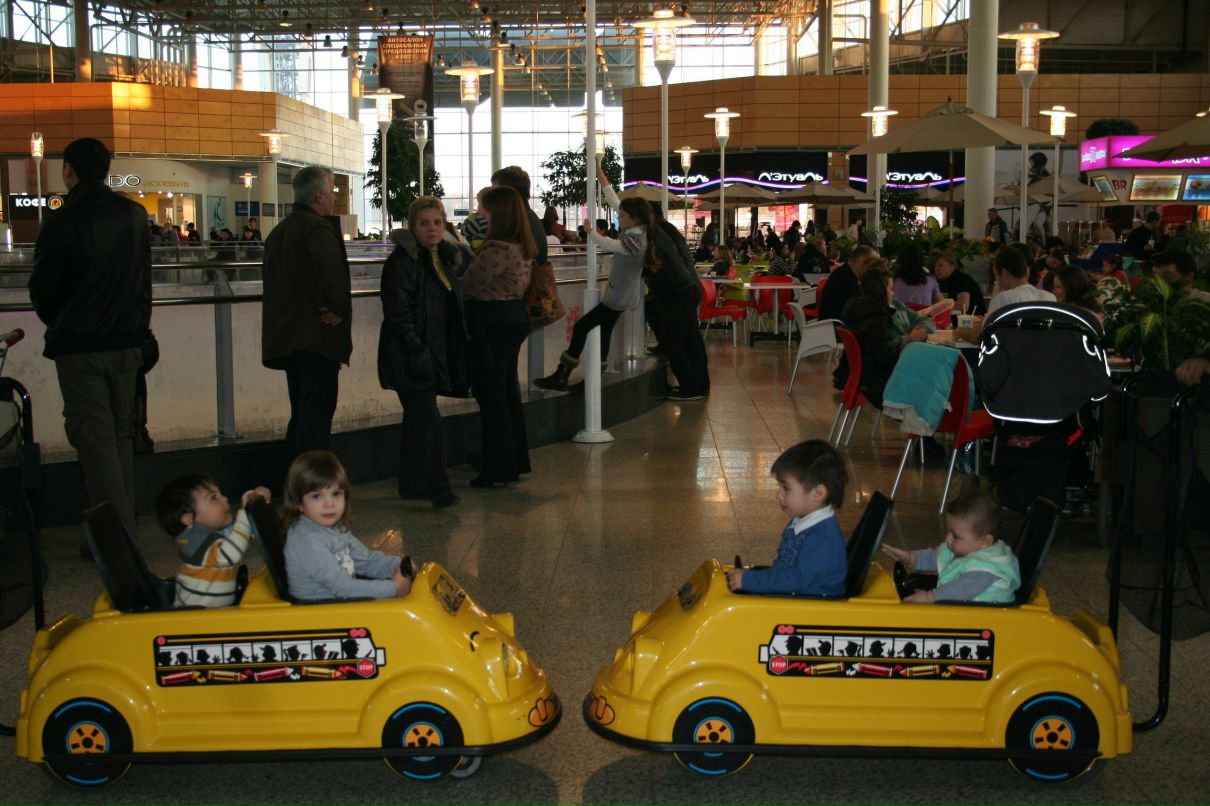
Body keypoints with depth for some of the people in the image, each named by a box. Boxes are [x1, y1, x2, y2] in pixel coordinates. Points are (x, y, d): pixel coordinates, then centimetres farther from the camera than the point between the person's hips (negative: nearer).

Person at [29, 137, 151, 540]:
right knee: (119, 432, 15)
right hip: (127, 340, 6)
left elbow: (42, 288, -5)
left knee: (94, 436, -2)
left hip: (79, 345, -6)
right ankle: (125, 525, 20)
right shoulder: (134, 215, 4)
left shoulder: (62, 223, -14)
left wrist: (55, 322, 13)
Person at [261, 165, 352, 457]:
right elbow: (335, 274, -28)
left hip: (287, 335, 9)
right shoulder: (318, 228, -13)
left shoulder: (279, 230, 17)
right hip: (317, 337, -9)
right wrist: (339, 310, -13)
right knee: (317, 414, -7)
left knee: (301, 414, 17)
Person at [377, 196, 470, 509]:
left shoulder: (446, 256, 10)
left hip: (434, 351, 8)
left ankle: (412, 485, 24)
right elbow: (397, 313, -19)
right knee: (428, 419, -10)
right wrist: (418, 351, -23)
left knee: (417, 419, 15)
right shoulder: (402, 260, -14)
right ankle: (436, 487, -4)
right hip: (410, 355, -8)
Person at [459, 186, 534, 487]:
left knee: (491, 396, -1)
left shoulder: (497, 249, -21)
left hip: (492, 322, -9)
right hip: (515, 318, 9)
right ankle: (516, 460, 26)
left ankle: (497, 470, 5)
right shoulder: (523, 247, 8)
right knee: (509, 391, 17)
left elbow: (468, 287, -16)